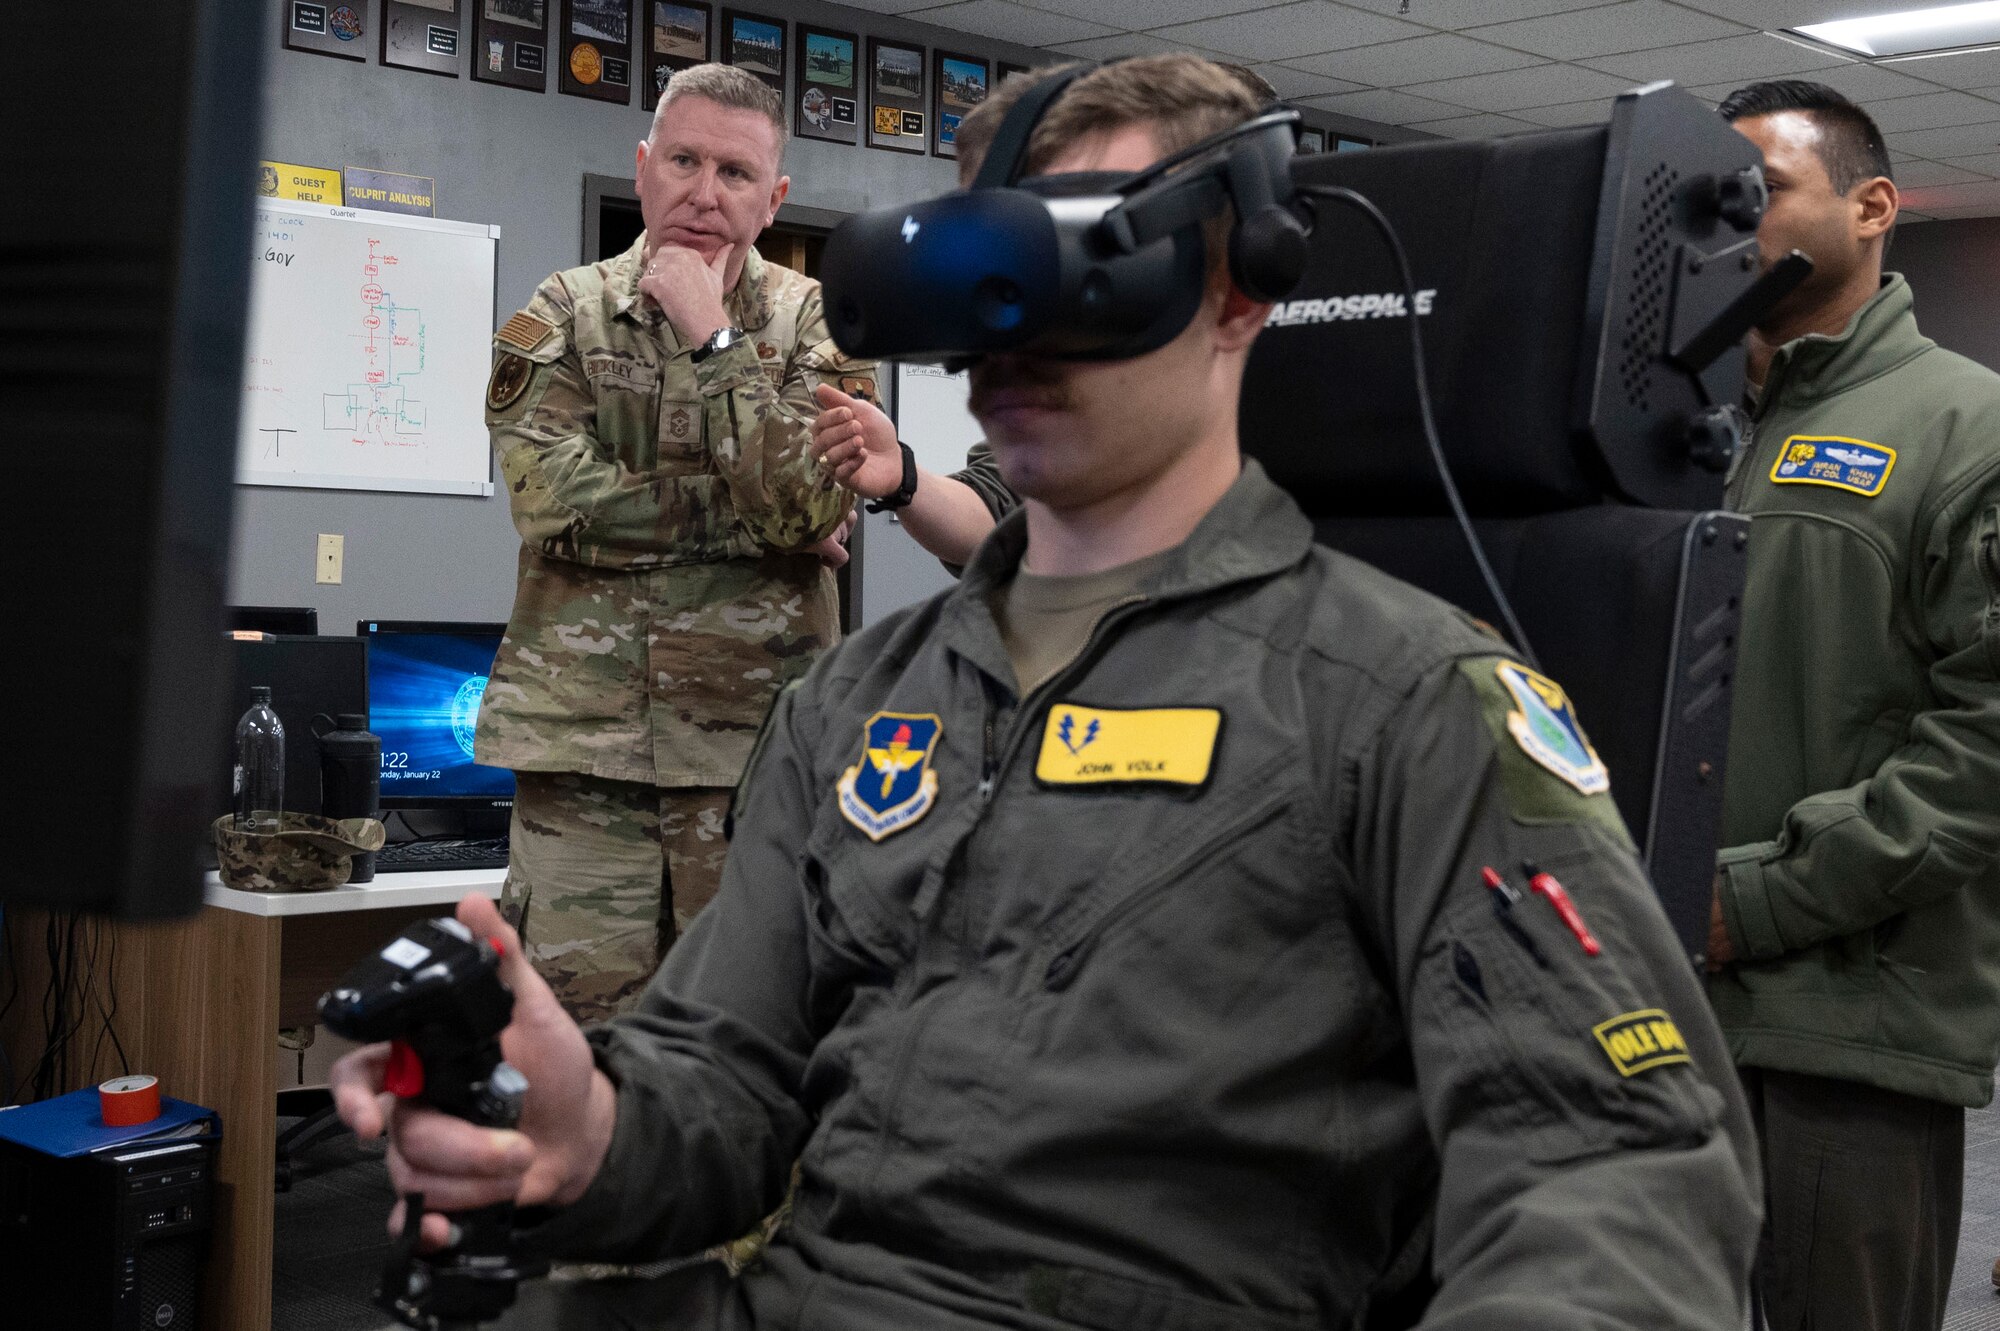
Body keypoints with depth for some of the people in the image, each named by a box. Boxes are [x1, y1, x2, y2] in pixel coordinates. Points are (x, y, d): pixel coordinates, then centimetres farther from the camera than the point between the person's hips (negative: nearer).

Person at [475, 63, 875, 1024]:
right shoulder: (562, 316, 7)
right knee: (574, 1018, 1)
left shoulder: (814, 324, 6)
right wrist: (757, 522, -9)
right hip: (584, 732, 0)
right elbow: (556, 502, -9)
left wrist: (714, 340, -11)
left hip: (759, 739, 0)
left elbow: (812, 504, -11)